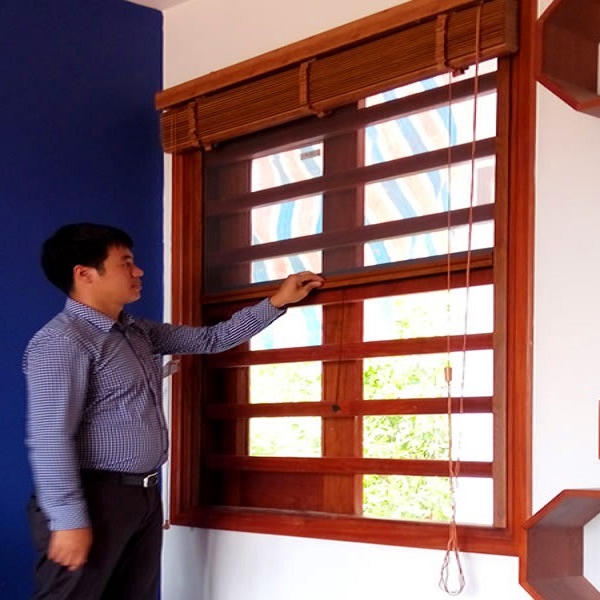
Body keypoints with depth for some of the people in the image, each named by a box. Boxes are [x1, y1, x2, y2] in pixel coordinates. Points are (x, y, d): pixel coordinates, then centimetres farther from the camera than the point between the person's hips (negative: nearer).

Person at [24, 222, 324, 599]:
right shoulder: (61, 341, -14)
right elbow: (50, 438, -20)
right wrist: (69, 519, -23)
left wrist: (277, 303, 18)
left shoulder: (140, 333, 15)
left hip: (144, 495, 9)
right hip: (95, 497, -9)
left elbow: (210, 340, 22)